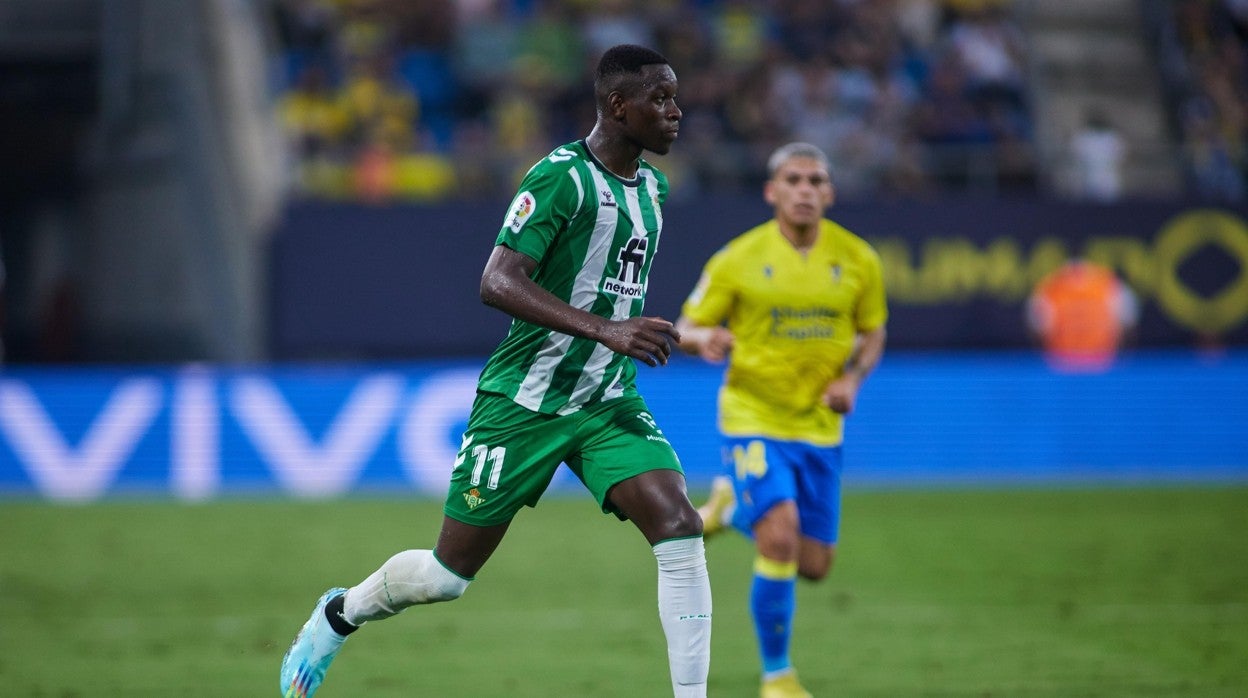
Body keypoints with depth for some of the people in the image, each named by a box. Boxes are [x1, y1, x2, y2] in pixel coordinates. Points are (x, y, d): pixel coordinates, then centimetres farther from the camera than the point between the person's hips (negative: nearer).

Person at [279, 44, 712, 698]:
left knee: (681, 531, -17)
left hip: (607, 403, 6)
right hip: (525, 402, -6)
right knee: (448, 575, 6)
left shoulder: (652, 186, 7)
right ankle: (339, 614, 36)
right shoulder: (563, 177, -19)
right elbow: (497, 282, -29)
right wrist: (605, 329, -37)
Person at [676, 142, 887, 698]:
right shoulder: (738, 259, -8)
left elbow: (873, 333, 12)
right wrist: (704, 339, -24)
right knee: (780, 538, -22)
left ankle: (734, 507, 38)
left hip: (818, 425, 4)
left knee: (813, 566, 7)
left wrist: (852, 379, -7)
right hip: (753, 417, -4)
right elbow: (686, 328, 0)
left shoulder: (857, 259, -1)